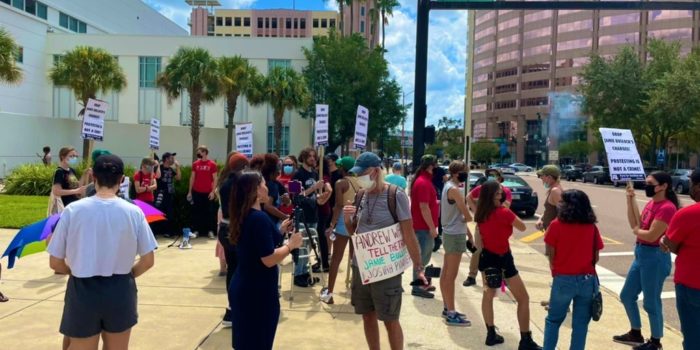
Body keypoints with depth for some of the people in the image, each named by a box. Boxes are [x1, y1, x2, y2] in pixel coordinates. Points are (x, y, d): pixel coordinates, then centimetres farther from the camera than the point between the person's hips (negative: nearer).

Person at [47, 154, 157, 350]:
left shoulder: (72, 210, -9)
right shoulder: (134, 212, -7)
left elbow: (55, 263, -4)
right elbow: (148, 261, -4)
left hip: (83, 291, -1)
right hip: (120, 292, 1)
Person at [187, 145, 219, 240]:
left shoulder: (212, 164, -2)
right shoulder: (195, 164, 6)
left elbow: (215, 179, -1)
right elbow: (192, 178, 10)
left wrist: (213, 191, -9)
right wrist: (189, 191, 7)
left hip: (208, 193, -2)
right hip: (196, 192, 3)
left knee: (209, 212, 2)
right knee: (196, 211, 5)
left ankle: (210, 231, 8)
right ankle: (195, 230, 12)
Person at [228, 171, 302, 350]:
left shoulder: (242, 216, 7)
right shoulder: (260, 218, -21)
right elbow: (269, 259, -24)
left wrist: (279, 231, 14)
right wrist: (291, 244, -10)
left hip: (242, 288, 9)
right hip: (258, 292, -9)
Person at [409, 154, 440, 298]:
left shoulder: (423, 180, 13)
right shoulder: (423, 183, -20)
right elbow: (424, 207, -24)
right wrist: (432, 227, -21)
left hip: (424, 226, 11)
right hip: (424, 227, -11)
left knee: (424, 256, 18)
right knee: (422, 257, -3)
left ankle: (422, 283, 29)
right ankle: (417, 287, 5)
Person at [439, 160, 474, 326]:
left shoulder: (448, 186, 12)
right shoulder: (454, 189, -19)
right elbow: (468, 216, -19)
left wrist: (467, 230, 15)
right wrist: (464, 220, 3)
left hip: (450, 233, 10)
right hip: (455, 235, -10)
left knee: (445, 273, 14)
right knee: (451, 276, -5)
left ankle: (447, 308, 25)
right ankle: (451, 314, 0)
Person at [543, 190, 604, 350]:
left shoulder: (556, 225, -8)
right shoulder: (592, 227, 1)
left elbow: (551, 254, -6)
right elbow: (596, 257, 4)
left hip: (563, 280, -2)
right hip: (588, 280, 2)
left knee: (553, 319, 15)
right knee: (581, 323, 11)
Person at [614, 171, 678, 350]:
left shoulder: (667, 208, -19)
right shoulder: (651, 203, 9)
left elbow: (651, 235, -23)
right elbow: (635, 224, 7)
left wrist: (637, 231, -2)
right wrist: (631, 199, 2)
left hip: (655, 257, -10)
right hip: (641, 254, 10)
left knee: (651, 302, 4)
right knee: (627, 296, 17)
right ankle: (635, 334, 33)